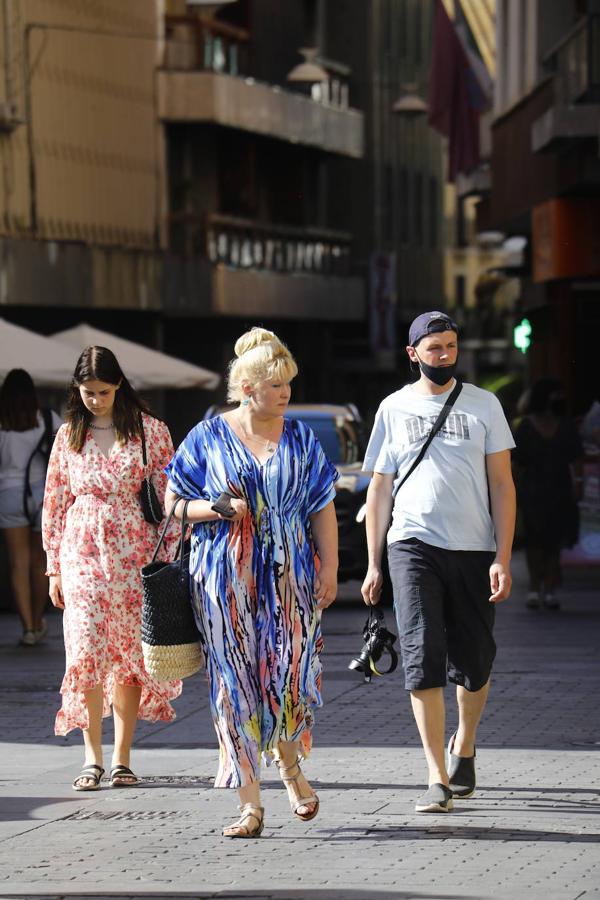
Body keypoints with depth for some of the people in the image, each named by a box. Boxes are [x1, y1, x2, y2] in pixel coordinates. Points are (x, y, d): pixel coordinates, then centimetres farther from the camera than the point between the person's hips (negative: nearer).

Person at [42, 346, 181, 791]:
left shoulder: (149, 431, 1)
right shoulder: (69, 435, 8)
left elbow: (168, 496, 1)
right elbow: (54, 502, 12)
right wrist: (54, 567, 8)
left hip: (134, 553, -1)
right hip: (81, 552, 1)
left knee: (129, 656, 1)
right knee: (87, 652, -9)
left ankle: (122, 757, 9)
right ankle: (93, 758, -4)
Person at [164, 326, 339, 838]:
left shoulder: (300, 439, 8)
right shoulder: (209, 437, 3)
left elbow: (323, 509, 9)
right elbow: (173, 504, 5)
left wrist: (329, 568, 1)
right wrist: (215, 509, -13)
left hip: (289, 576, 1)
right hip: (226, 579, -1)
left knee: (290, 676, -8)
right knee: (236, 685, -3)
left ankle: (290, 765, 23)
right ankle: (250, 804, 2)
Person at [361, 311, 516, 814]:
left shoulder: (483, 405, 6)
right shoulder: (394, 409, 9)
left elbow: (502, 484, 4)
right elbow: (379, 489, 13)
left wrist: (503, 558, -5)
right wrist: (373, 564, 8)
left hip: (473, 548, 0)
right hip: (412, 546, 0)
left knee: (473, 664, 5)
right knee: (422, 660, -12)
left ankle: (463, 747, 33)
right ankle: (439, 778, -12)